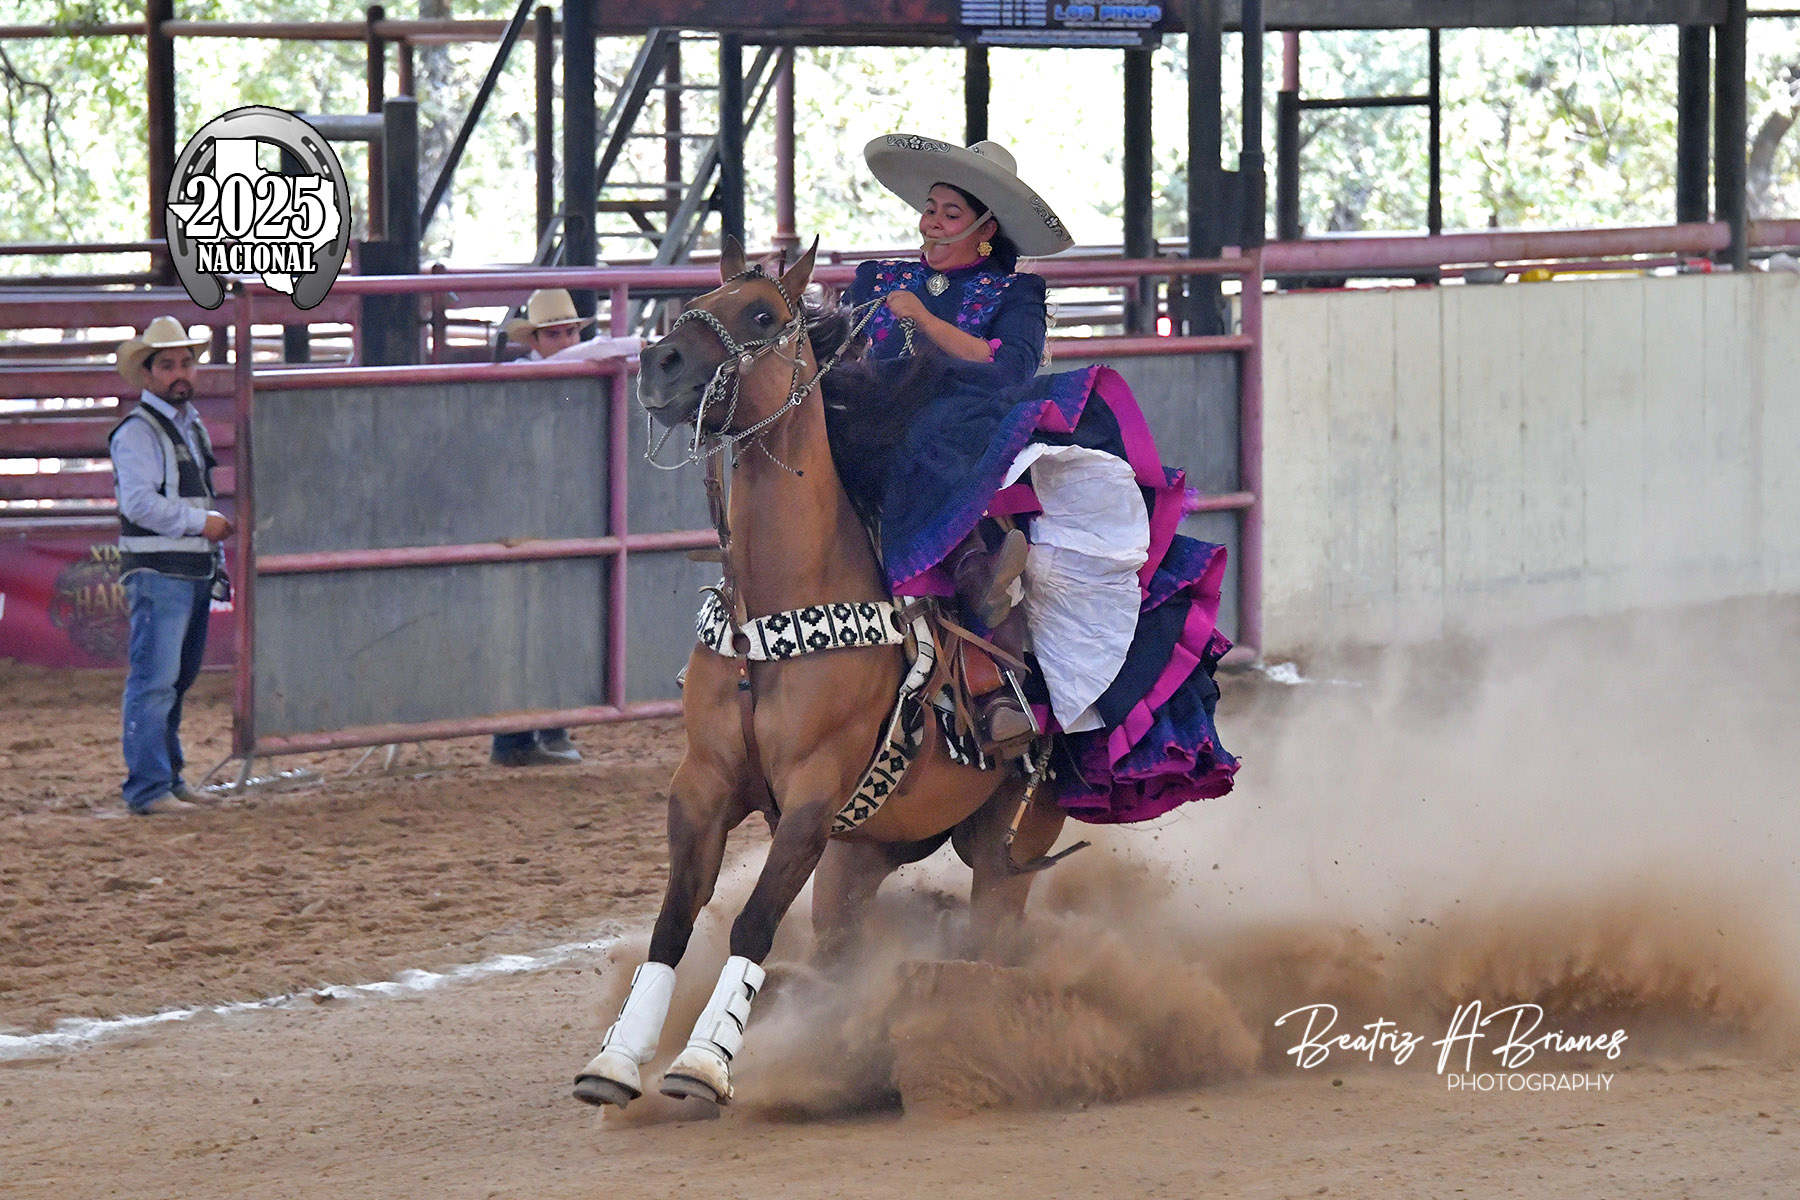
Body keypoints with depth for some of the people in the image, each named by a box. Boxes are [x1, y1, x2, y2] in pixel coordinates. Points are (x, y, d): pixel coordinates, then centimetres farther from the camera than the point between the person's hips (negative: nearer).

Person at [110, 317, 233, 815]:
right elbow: (140, 502, -21)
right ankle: (148, 788, -12)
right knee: (154, 678, -11)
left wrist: (217, 560, 22)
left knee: (178, 678, 14)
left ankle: (169, 777, 22)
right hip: (156, 572, -9)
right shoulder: (137, 432, -11)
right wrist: (202, 523, -16)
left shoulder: (192, 426, 19)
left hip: (195, 571, 9)